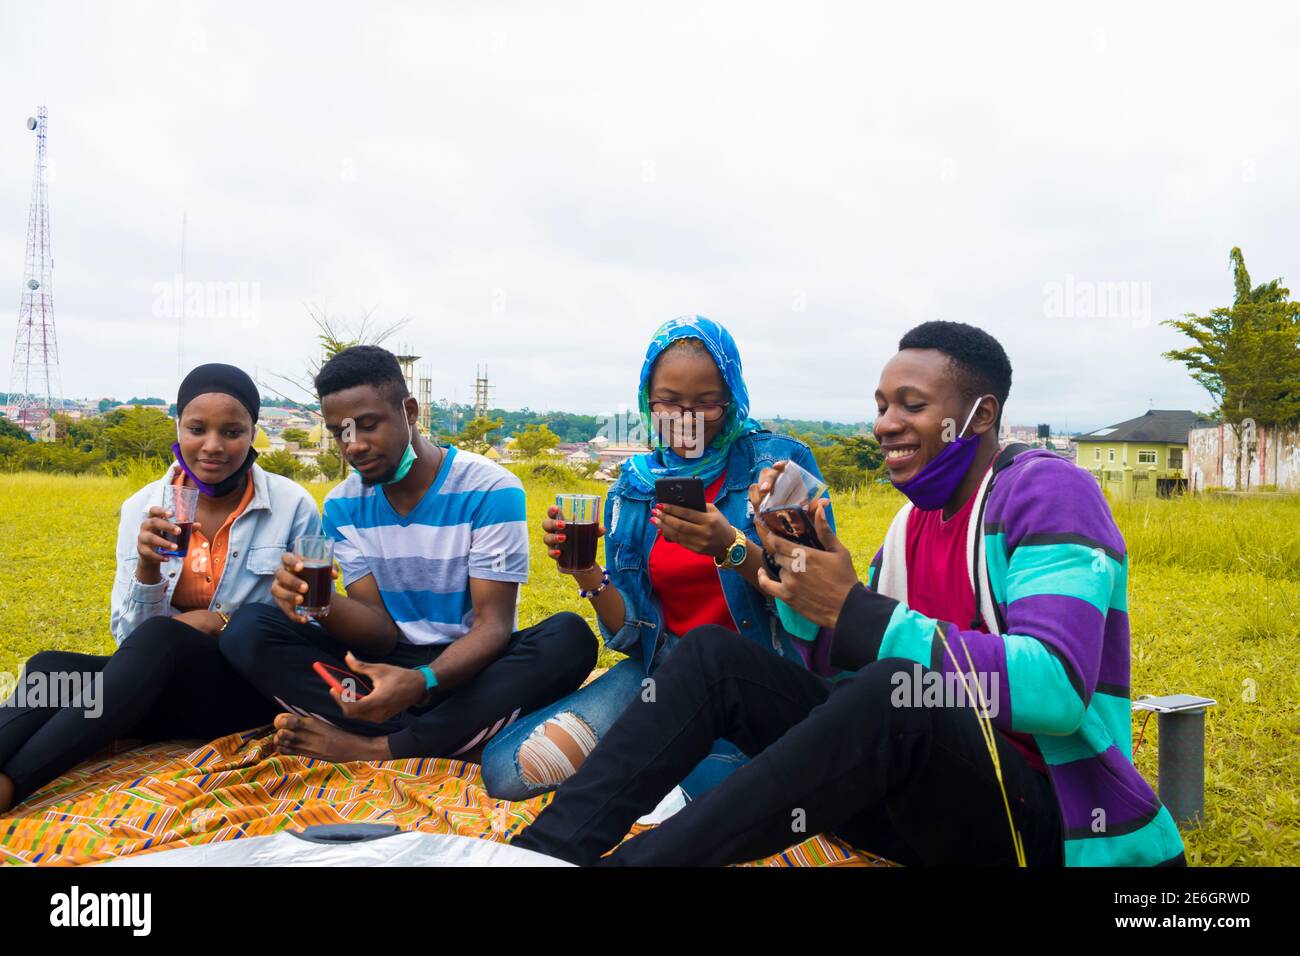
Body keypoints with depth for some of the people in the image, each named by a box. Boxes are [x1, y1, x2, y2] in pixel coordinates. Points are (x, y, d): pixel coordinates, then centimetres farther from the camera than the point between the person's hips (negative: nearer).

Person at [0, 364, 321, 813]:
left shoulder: (292, 506, -6)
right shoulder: (143, 507, 1)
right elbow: (128, 636, 0)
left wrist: (224, 621, -14)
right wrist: (147, 567, -19)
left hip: (251, 688, -3)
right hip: (162, 694, 3)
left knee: (159, 638, -35)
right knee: (51, 668, -28)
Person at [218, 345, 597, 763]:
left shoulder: (489, 490, -13)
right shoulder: (343, 506, 1)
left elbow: (492, 625, -17)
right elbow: (380, 631, -4)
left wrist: (422, 682, -37)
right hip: (387, 665, 4)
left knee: (571, 637, -33)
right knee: (247, 630, -15)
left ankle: (377, 747, -25)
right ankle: (452, 739, -23)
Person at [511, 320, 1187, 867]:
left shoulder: (1047, 490, -11)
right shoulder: (916, 521, 12)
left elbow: (1056, 689, -26)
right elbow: (841, 670, 11)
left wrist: (852, 609, -26)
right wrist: (797, 567, -7)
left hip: (1046, 821, -7)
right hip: (927, 795, 7)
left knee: (891, 694, -39)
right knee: (714, 654, -4)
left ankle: (629, 861, -32)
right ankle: (547, 846, -15)